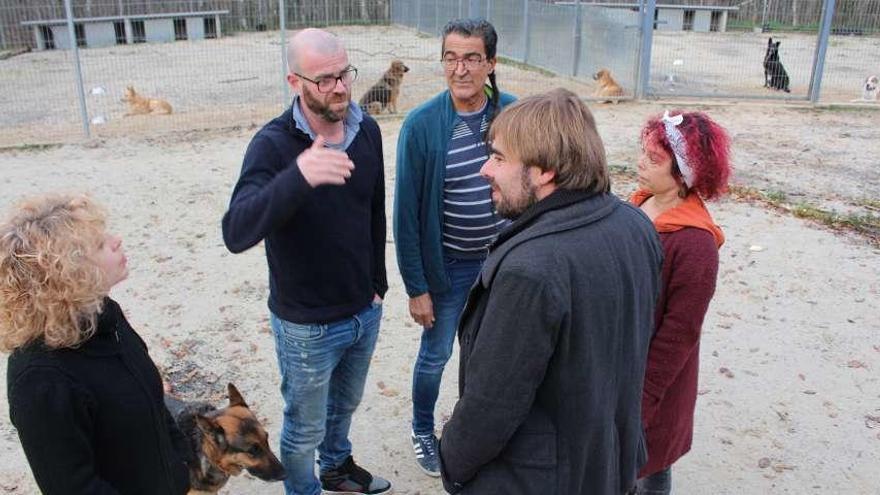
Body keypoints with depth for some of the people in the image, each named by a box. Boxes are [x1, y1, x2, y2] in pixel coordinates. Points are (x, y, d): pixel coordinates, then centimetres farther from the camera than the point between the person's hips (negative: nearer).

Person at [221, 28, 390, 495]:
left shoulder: (367, 130, -5)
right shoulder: (273, 144, -22)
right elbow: (236, 233, -37)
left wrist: (378, 281, 13)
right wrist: (298, 177, -52)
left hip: (365, 311, 5)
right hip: (306, 325, -5)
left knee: (344, 404, 29)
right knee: (305, 427, 16)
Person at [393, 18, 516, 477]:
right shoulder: (422, 124, -18)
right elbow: (407, 210, -13)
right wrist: (416, 287, -11)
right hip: (448, 266, -3)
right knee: (435, 356, 14)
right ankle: (422, 431, 40)